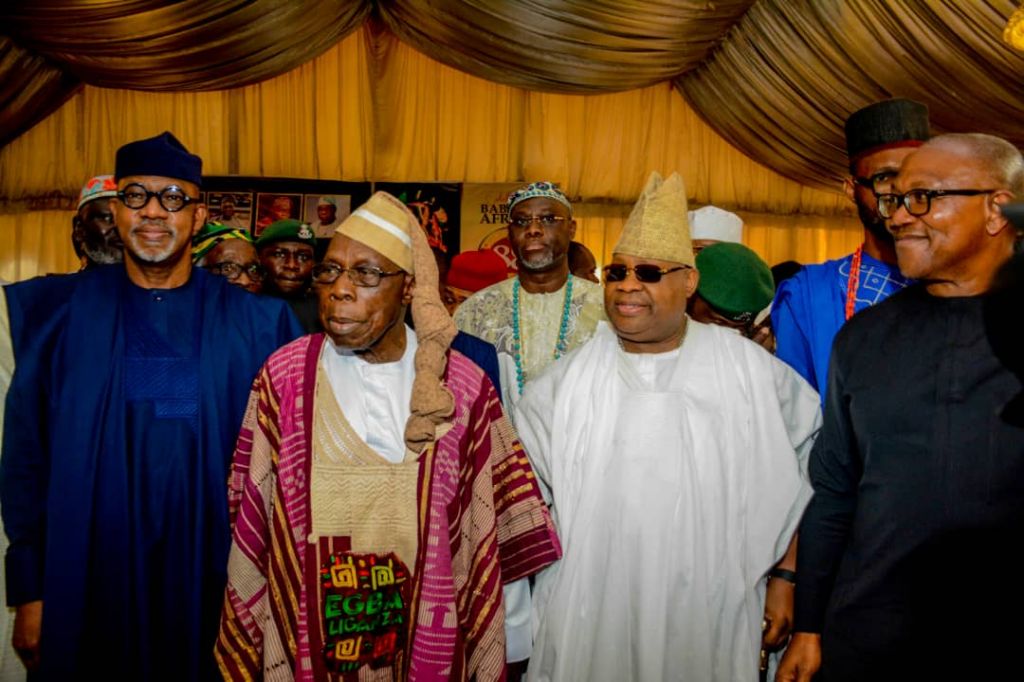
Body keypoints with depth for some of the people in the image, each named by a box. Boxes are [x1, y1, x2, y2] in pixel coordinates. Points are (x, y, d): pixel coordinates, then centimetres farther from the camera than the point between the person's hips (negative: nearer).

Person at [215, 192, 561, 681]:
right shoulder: (284, 376, -8)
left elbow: (484, 535, -5)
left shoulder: (463, 387, -10)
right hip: (306, 639, 1)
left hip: (427, 639, 0)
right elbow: (251, 525, -3)